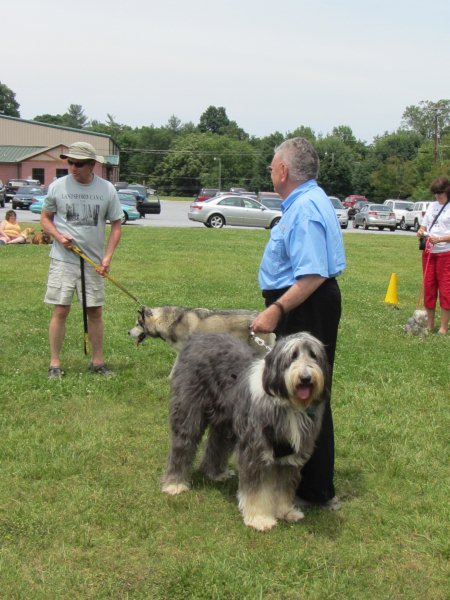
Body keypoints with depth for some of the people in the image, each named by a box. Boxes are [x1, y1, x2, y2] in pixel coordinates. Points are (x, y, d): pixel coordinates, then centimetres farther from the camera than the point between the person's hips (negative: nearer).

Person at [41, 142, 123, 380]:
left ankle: (97, 362, 20)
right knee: (60, 311, -3)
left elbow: (116, 225, 5)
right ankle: (54, 364, 7)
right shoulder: (57, 186, -3)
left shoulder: (107, 189, -1)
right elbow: (45, 218, 8)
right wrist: (58, 236, -12)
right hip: (63, 260, -1)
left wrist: (108, 256, -6)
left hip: (94, 262, 2)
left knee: (95, 311, 8)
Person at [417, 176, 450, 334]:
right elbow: (424, 225, 16)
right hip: (428, 252, 6)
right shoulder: (432, 205, 11)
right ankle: (430, 324, 18)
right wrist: (421, 231, -5)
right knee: (428, 287, 8)